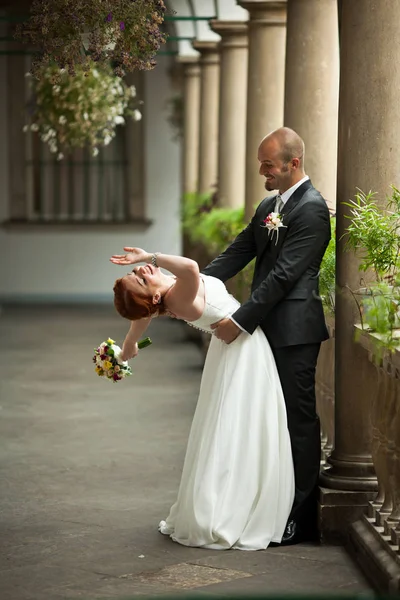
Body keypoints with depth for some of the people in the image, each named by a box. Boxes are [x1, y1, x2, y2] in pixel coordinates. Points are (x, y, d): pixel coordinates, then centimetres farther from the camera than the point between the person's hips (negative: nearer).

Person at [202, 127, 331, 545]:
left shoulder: (312, 209, -13)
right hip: (269, 329, 9)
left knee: (298, 420, -3)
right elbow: (238, 253, 13)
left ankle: (301, 521, 3)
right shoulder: (268, 207, 16)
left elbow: (283, 274, -19)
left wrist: (241, 321, -20)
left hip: (294, 332, -9)